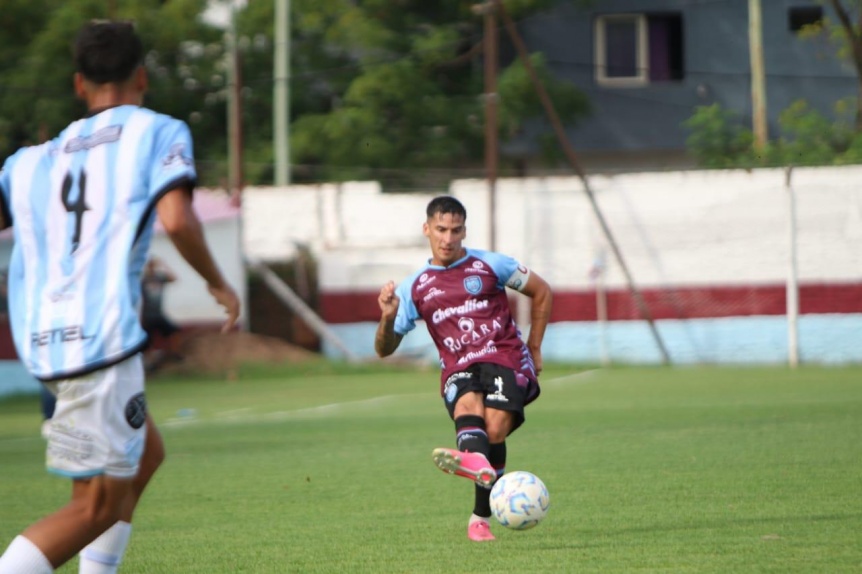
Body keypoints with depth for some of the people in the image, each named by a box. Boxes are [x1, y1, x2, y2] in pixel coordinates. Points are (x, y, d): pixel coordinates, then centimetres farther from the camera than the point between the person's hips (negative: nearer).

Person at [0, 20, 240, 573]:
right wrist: (219, 283, 2)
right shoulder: (158, 132, 3)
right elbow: (177, 220, -12)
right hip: (100, 335, -7)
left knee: (145, 453, 26)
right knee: (98, 504, -4)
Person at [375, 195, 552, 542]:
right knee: (468, 404, -36)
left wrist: (534, 348, 16)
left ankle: (481, 517, -34)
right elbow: (385, 349, 14)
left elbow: (541, 292, 21)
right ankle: (478, 463, -69)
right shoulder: (414, 289, 13)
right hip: (458, 370, 0)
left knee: (495, 427, -28)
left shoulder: (491, 265, 9)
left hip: (505, 359, 0)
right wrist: (387, 317, -8)